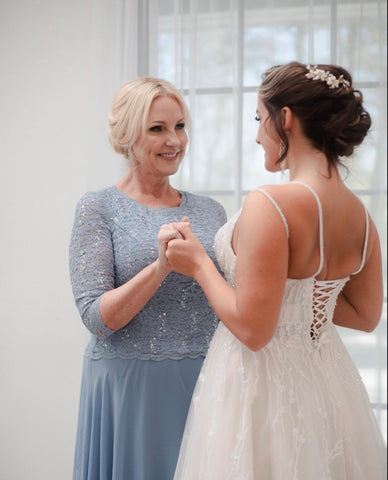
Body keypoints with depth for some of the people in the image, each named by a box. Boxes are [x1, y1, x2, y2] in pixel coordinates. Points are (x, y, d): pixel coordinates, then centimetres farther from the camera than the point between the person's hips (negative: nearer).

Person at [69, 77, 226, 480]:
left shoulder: (210, 211, 9)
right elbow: (97, 318, -12)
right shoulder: (99, 207, -3)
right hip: (130, 386, -4)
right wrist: (161, 266, -23)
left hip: (205, 385, 4)